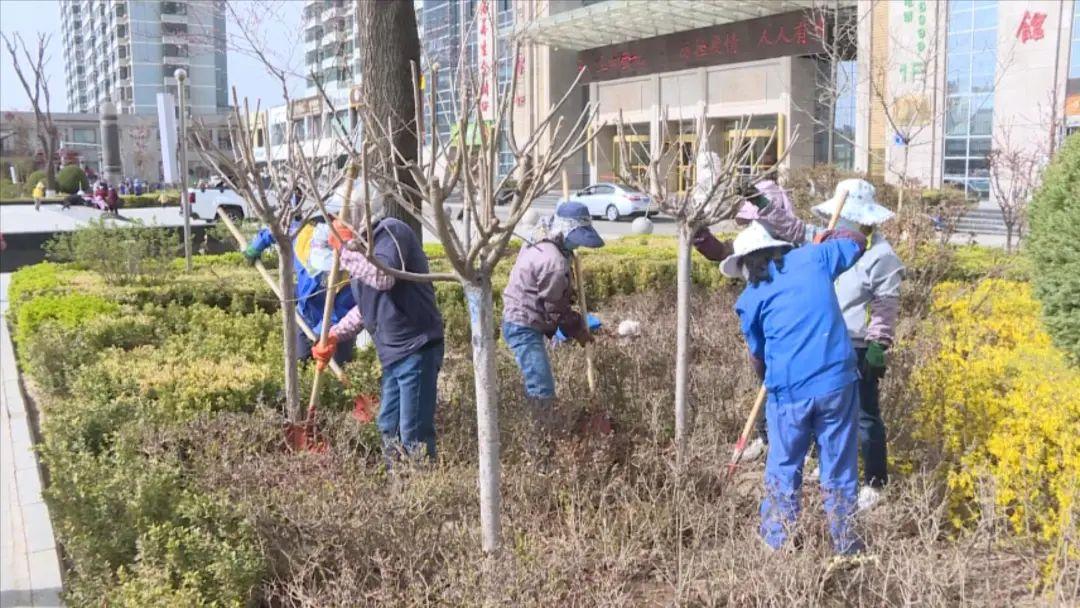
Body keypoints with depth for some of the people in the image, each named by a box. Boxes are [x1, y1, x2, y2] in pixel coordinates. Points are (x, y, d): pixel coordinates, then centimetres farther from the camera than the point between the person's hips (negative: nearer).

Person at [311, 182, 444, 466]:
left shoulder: (391, 232, -12)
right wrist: (334, 335, 13)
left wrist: (346, 247, -21)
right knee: (389, 429, 18)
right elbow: (366, 306, 24)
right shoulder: (364, 243, 17)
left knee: (414, 434, -7)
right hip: (393, 352, 10)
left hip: (415, 348, -10)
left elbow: (383, 278, -31)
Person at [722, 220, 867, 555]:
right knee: (839, 465, 13)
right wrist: (827, 236, 40)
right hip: (837, 382, 1)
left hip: (788, 392, -1)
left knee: (784, 466, 16)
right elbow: (857, 241, 22)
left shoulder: (750, 299, 3)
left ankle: (777, 541, 24)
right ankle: (844, 543, 24)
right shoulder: (812, 258, 5)